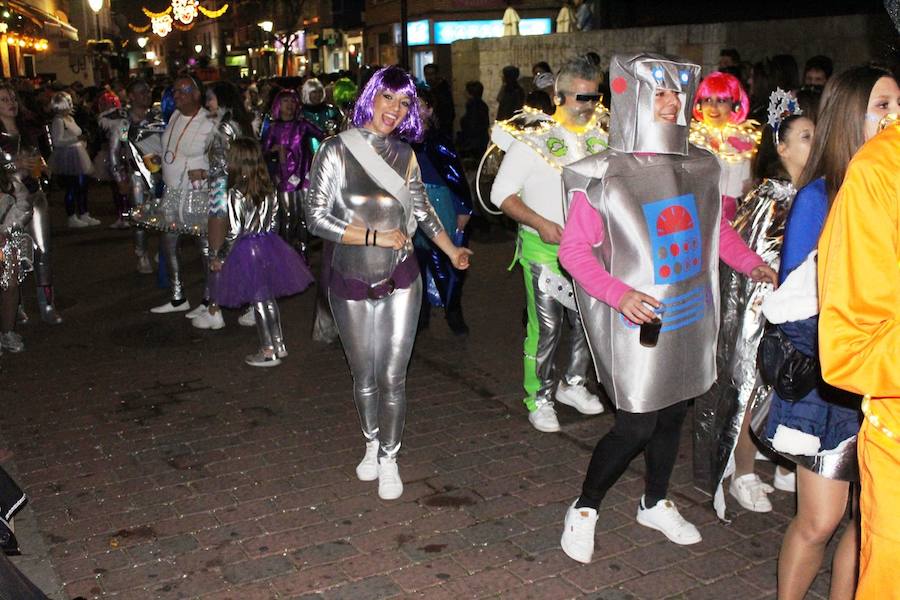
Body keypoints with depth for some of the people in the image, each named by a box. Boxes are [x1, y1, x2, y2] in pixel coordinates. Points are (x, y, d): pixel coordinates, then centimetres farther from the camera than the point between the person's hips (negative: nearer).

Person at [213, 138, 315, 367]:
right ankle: (279, 344, 26)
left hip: (247, 249, -6)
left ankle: (268, 351, 13)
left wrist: (220, 257, -5)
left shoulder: (235, 193, -17)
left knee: (259, 300, 5)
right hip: (270, 244, 6)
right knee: (269, 297, 18)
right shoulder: (270, 189, 0)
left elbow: (234, 232, -16)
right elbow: (273, 222, 7)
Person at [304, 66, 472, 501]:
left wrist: (451, 250, 20)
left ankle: (389, 459, 21)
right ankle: (371, 446, 38)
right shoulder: (336, 150, -10)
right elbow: (316, 217, -13)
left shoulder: (404, 154, 2)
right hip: (350, 282, -1)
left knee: (392, 377, 2)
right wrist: (376, 236, -16)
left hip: (399, 279, 2)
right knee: (364, 376, 13)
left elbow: (422, 209, 16)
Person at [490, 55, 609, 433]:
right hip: (544, 249, -5)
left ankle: (573, 384, 33)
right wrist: (540, 223, -20)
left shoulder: (602, 138, 8)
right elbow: (502, 194, -8)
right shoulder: (534, 138, -7)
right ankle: (539, 398, 15)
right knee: (546, 327, -3)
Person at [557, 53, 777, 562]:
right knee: (637, 425, -3)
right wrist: (619, 293, -24)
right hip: (639, 323, -5)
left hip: (690, 318, 6)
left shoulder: (699, 166, 4)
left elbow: (718, 229, 17)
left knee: (673, 413, 17)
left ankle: (656, 504, 41)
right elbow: (574, 249, -10)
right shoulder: (604, 175, -11)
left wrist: (751, 262, 0)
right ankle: (584, 510, 21)